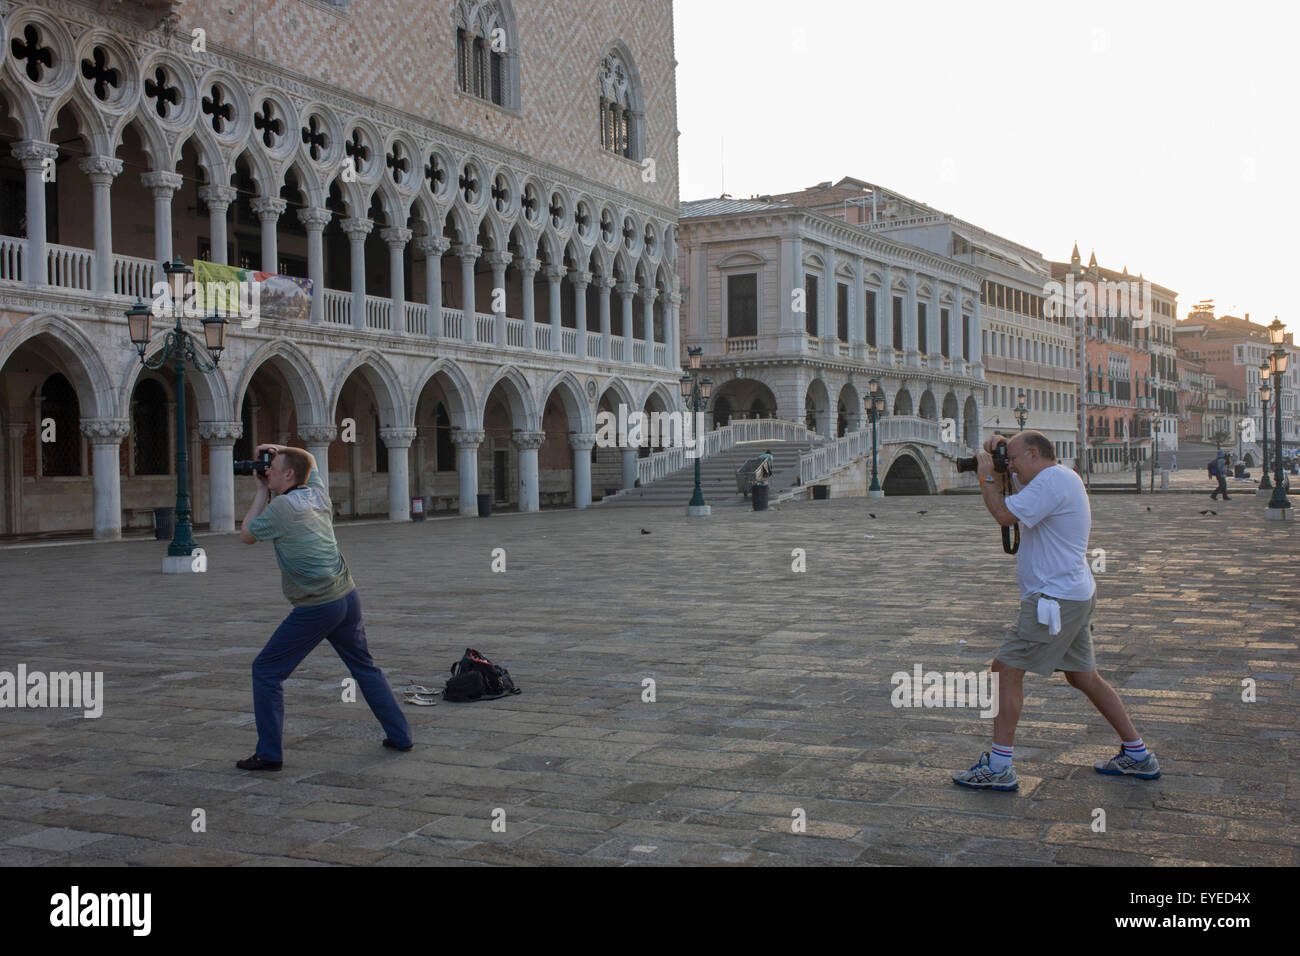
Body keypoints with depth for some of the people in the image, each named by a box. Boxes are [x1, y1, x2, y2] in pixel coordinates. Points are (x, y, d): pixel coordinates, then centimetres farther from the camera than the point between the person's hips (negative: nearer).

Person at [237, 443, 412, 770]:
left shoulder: (282, 506, -13)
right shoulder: (317, 494, 8)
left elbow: (246, 536, 2)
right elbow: (310, 460, 30)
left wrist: (262, 492, 6)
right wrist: (278, 449, 17)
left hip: (315, 608, -7)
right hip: (348, 596, 8)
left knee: (266, 672, 3)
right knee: (364, 667, 20)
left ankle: (269, 753, 4)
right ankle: (400, 735, 22)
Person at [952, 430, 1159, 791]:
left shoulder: (1052, 480, -16)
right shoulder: (1056, 478, 15)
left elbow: (1005, 514, -23)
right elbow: (1013, 484, 29)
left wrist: (986, 477, -9)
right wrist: (997, 459, 10)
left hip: (1055, 600, -10)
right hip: (1076, 595, 10)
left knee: (1007, 669, -7)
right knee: (1084, 676, 17)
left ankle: (999, 767, -5)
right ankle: (1138, 755, 24)